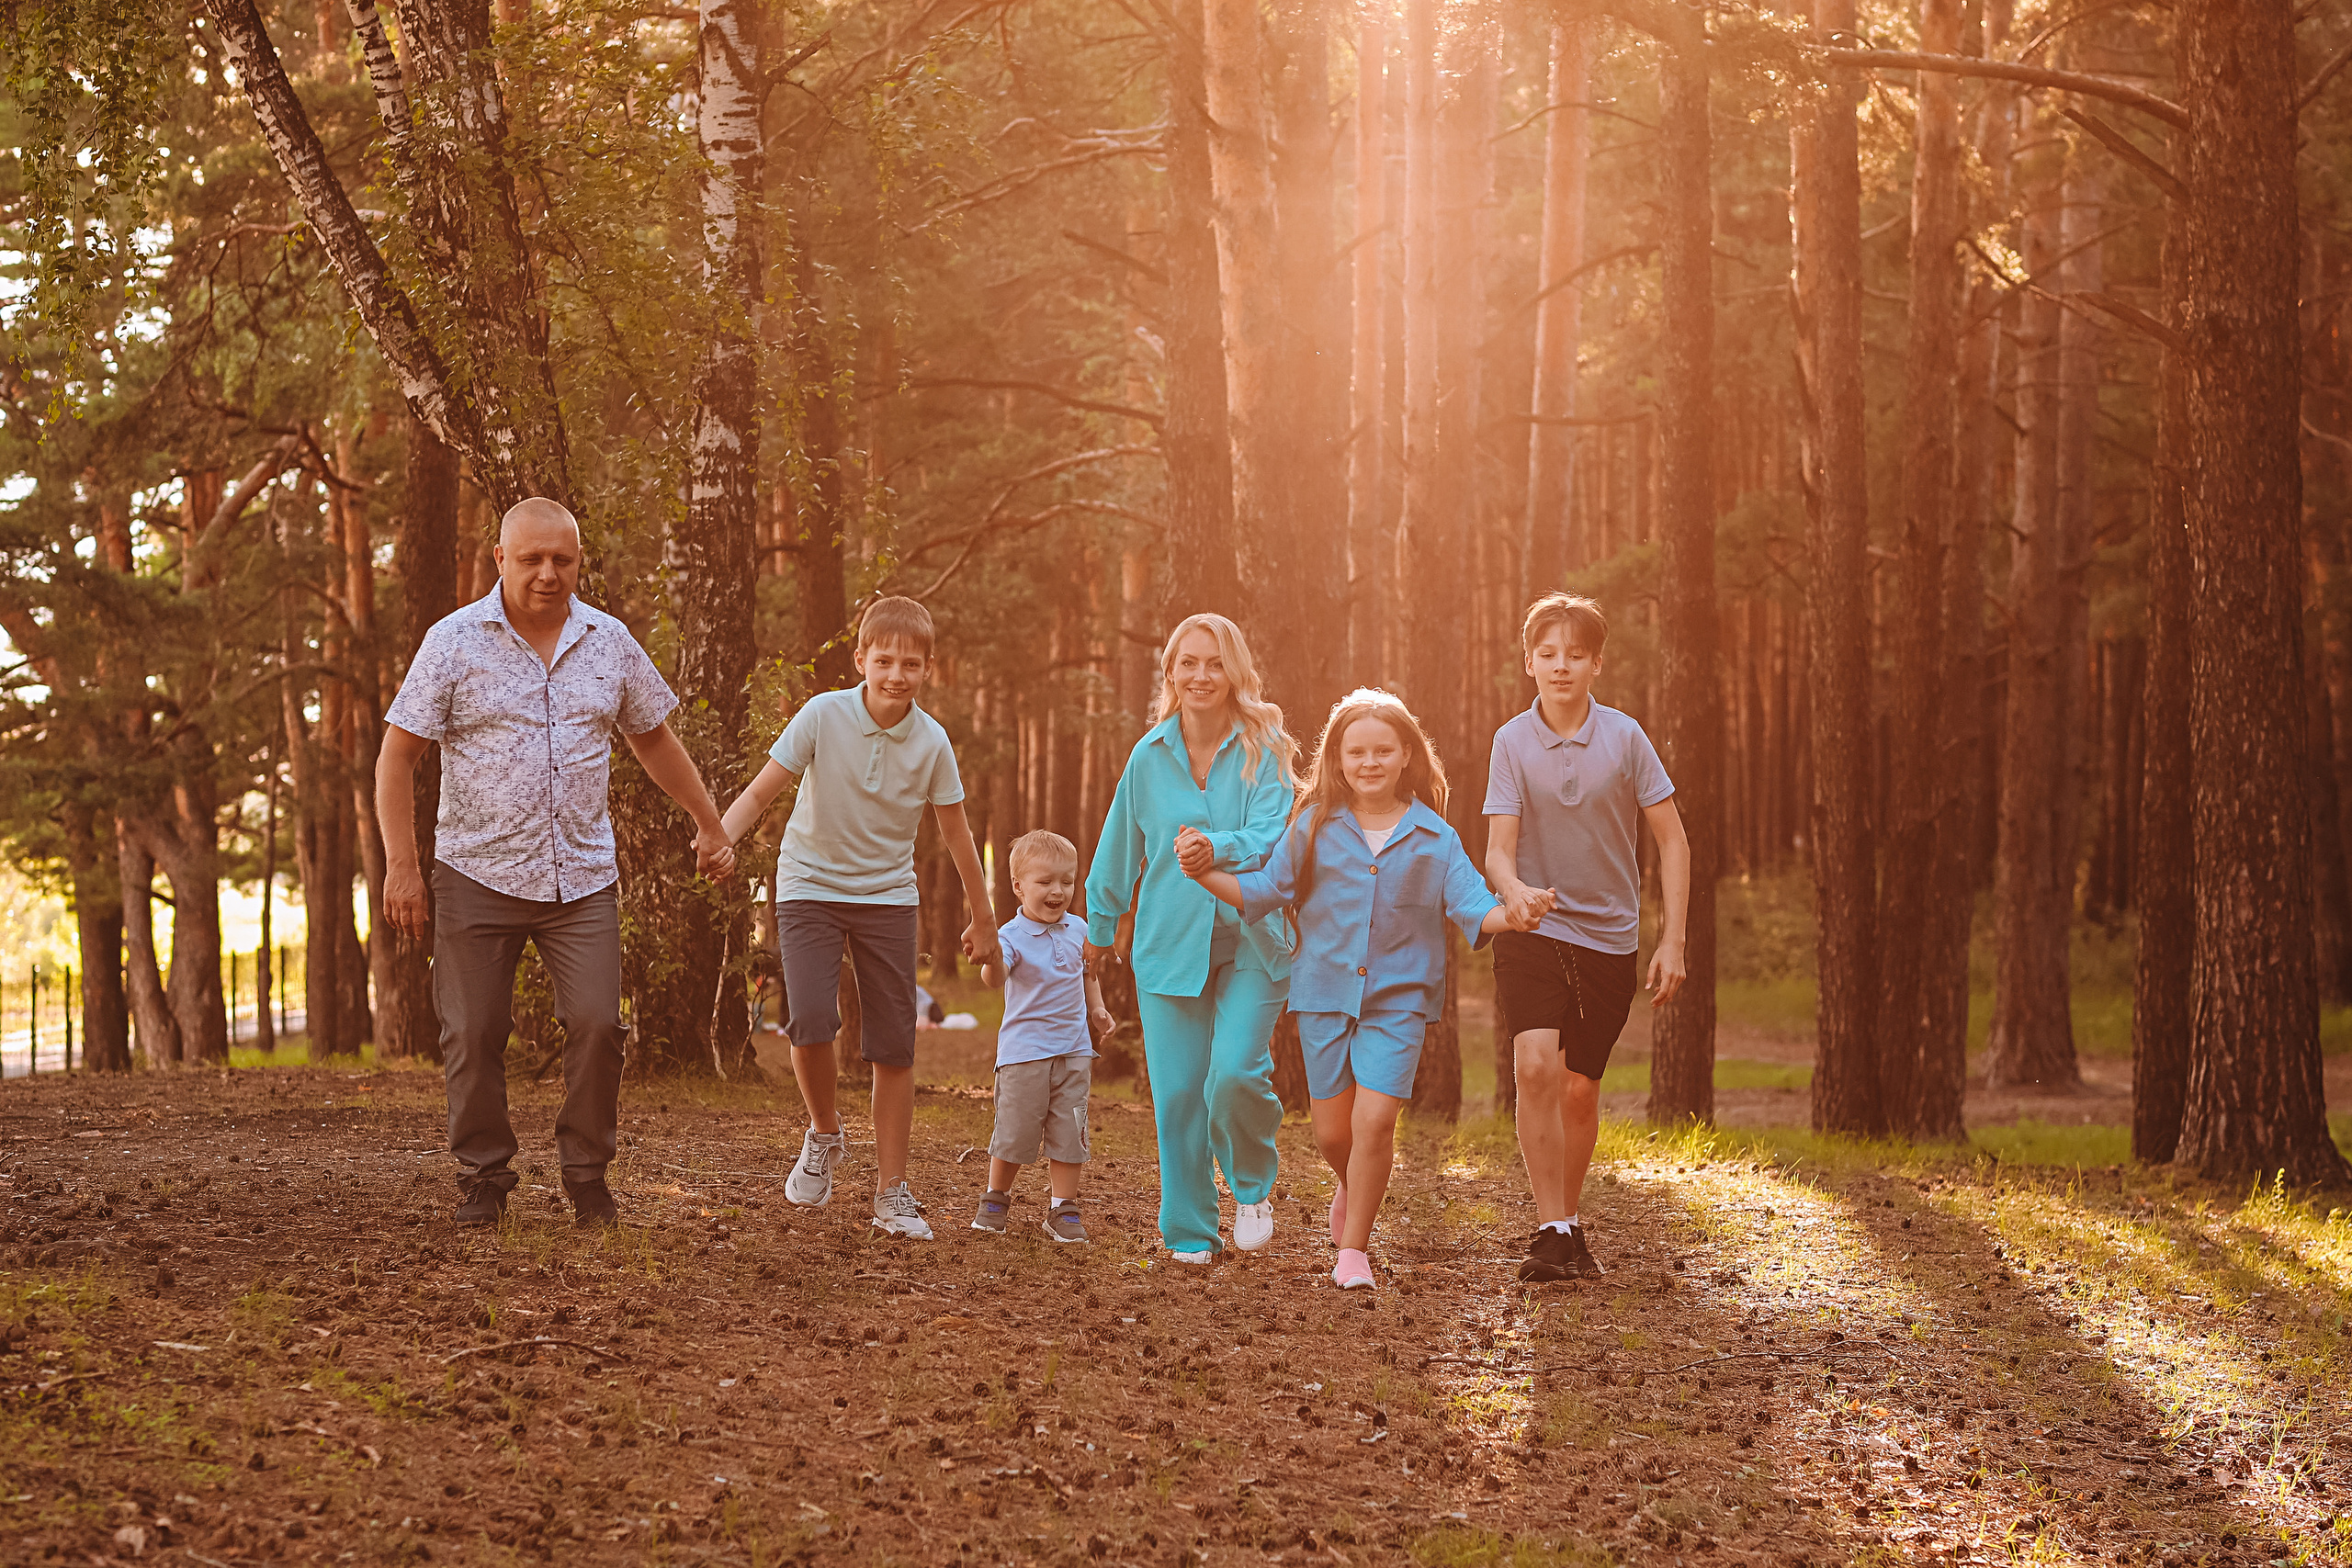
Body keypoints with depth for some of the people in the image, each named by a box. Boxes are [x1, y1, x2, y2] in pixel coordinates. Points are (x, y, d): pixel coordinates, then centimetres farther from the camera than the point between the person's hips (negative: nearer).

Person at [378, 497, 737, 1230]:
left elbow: (654, 738, 21)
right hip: (477, 874, -2)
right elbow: (397, 756, -3)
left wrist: (710, 825, 23)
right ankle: (483, 1177, 15)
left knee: (597, 1025, -7)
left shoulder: (609, 642, 7)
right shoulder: (455, 640, -3)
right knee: (474, 1036, 0)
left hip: (583, 876, 2)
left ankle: (587, 1174, 9)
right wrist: (401, 867, -10)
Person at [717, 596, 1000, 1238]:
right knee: (811, 1019, -21)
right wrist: (719, 840, -33)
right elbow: (760, 791, -14)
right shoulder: (824, 715, -14)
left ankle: (892, 1192, 11)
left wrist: (982, 920, 13)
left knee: (895, 1047, -1)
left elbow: (956, 834, 4)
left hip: (888, 896, 2)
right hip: (811, 887, -2)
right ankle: (824, 1133, 9)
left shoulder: (932, 741, -7)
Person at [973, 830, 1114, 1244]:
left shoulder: (1078, 930, 7)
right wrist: (991, 957, -50)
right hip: (1024, 1052, -4)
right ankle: (996, 1198, 22)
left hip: (1073, 1051, 4)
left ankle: (1063, 1209, 12)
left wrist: (1097, 1009, 15)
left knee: (1069, 1133, 3)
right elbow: (995, 978, -29)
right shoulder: (1012, 935, -11)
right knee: (1015, 1131, 1)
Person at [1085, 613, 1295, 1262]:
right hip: (1170, 941, 3)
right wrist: (1100, 927, 24)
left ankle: (1254, 1186, 12)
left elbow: (1273, 833, -17)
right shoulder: (1150, 756, 5)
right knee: (1177, 1092, -2)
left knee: (1236, 1074, -18)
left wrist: (1218, 849, -36)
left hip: (1251, 940, -3)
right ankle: (1190, 1231, 13)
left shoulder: (1261, 749, -3)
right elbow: (1120, 848, 17)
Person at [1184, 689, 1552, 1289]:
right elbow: (1265, 892, 5)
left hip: (1398, 1000, -2)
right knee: (1333, 1132, 6)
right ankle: (1352, 1186, 43)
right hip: (1324, 996, 2)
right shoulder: (1314, 828, 2)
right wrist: (1205, 874, -9)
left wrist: (1510, 915, -27)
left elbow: (1471, 906, -6)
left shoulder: (1434, 839, 0)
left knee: (1374, 1120, -14)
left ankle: (1353, 1250, 0)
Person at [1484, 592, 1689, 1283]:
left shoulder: (1624, 738, -4)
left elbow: (1671, 841, 1)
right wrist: (1514, 891, -31)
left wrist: (1672, 941, -4)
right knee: (1535, 1066, -21)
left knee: (1579, 1089, 6)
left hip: (1609, 935, 1)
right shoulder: (1512, 742, -4)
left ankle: (1572, 1222, 26)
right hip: (1532, 933, -1)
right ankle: (1552, 1230, -17)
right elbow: (1498, 848, -8)